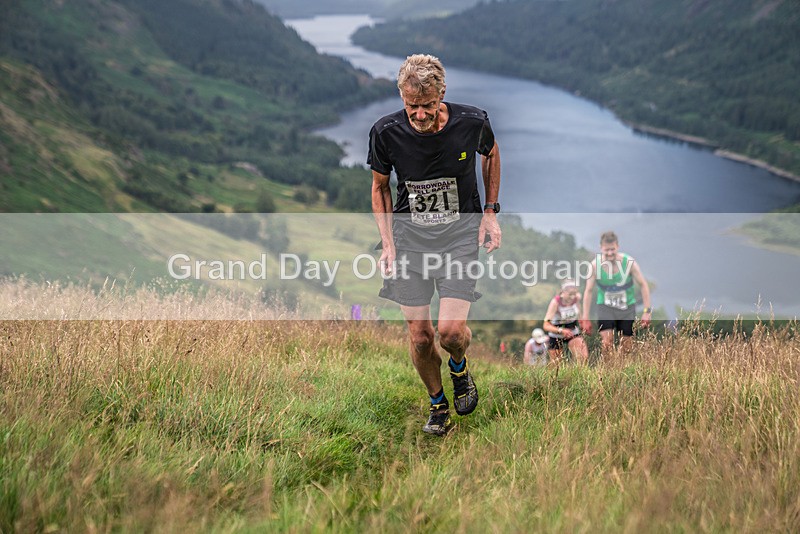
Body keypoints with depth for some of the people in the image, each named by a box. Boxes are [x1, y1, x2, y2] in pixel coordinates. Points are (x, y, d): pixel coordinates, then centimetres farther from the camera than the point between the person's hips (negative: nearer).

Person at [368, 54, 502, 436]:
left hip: (461, 231, -1)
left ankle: (459, 366, 23)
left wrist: (490, 213, 4)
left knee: (451, 330, -14)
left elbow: (491, 153, 9)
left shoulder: (472, 123, -15)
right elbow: (380, 186, 4)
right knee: (420, 336, 1)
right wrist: (387, 243, -2)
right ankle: (437, 403, 28)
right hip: (409, 233, 1)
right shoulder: (386, 132, -14)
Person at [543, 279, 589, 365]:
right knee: (555, 364, 3)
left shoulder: (577, 298, -16)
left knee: (584, 357, -20)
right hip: (556, 333, -3)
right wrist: (561, 331, -48)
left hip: (573, 330, 3)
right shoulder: (555, 302, -29)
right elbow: (546, 325, -34)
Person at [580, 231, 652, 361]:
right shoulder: (595, 265, -15)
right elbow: (588, 291, -5)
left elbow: (643, 285, -7)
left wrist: (647, 311, -11)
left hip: (627, 307, 1)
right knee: (607, 342, -19)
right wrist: (585, 318, -5)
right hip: (605, 306, -1)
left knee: (626, 347, 5)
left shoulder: (629, 263, -17)